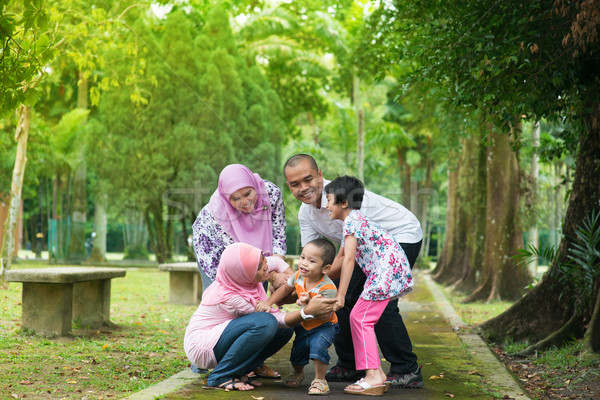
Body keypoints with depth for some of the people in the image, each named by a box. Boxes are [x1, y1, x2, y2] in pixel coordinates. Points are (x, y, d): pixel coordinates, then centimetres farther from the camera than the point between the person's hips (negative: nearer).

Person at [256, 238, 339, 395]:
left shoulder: (328, 288, -32)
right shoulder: (299, 276, -12)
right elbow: (285, 289, 8)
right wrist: (268, 302, -1)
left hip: (324, 326, -6)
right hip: (304, 325, 6)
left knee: (318, 345, -32)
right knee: (297, 352, 12)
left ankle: (320, 380, -11)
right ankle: (298, 373, 49)